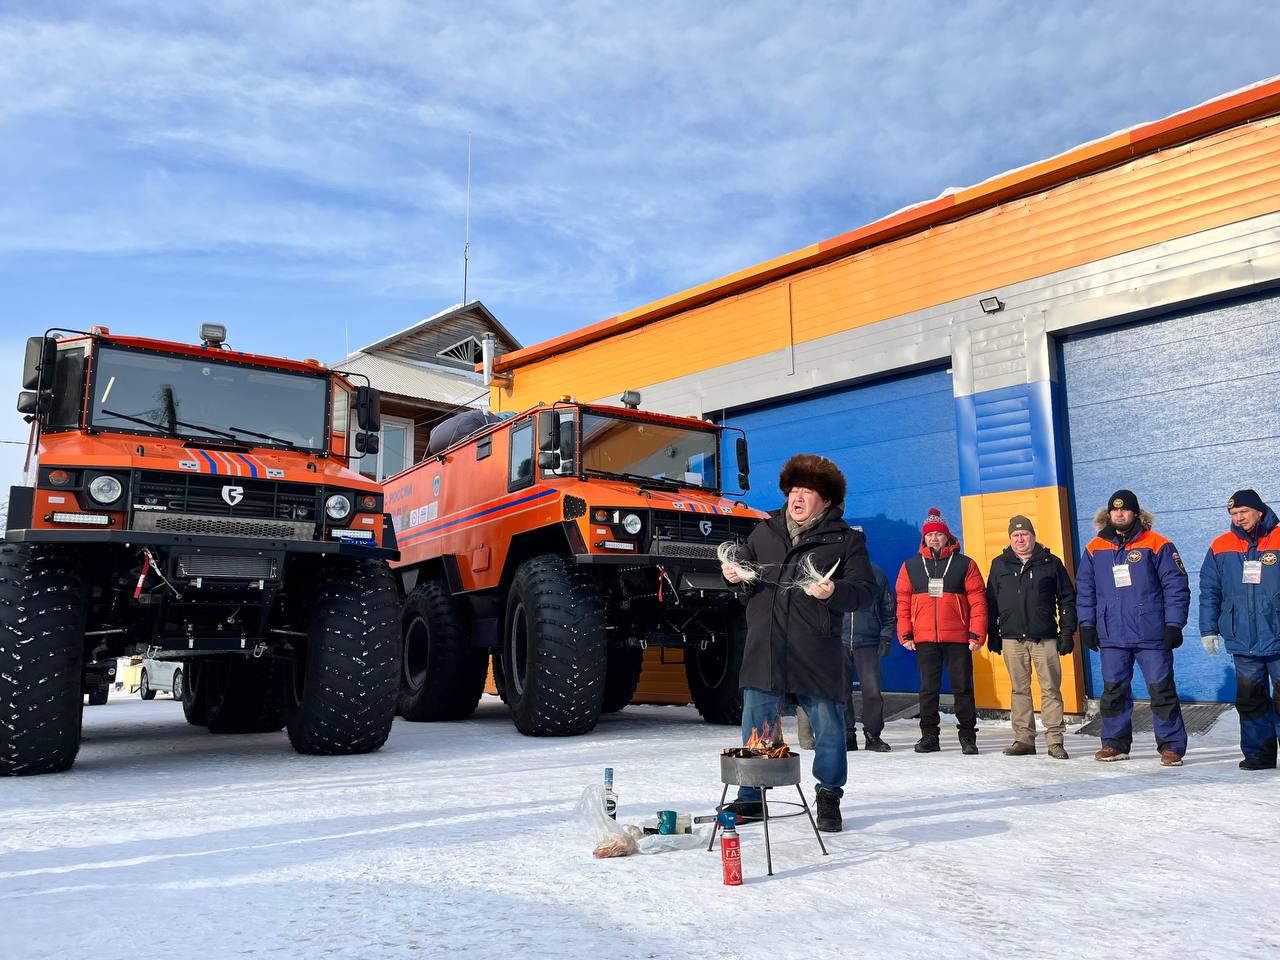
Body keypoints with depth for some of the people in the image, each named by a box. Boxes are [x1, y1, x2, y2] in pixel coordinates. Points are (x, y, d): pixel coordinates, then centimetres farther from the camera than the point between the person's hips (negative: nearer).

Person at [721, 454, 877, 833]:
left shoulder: (845, 539, 3)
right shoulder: (764, 531, 14)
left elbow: (865, 590, -5)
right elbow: (745, 581, 23)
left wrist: (834, 592, -24)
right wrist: (735, 576, 0)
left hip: (816, 653, -3)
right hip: (764, 649, 3)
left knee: (827, 726, 5)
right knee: (755, 727, 8)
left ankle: (829, 795, 25)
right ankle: (750, 798, 22)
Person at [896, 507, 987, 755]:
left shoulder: (964, 564, 3)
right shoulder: (911, 566, 8)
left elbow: (978, 600, 0)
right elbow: (903, 602, 7)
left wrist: (976, 634, -7)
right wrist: (905, 634, 0)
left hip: (958, 639, -1)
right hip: (924, 639, 2)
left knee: (962, 687, 4)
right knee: (928, 688, 7)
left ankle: (968, 736, 15)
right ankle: (928, 736, 15)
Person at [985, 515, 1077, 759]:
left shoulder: (1051, 563, 5)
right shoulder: (1000, 565, 10)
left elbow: (1067, 599, 7)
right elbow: (991, 602, 12)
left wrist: (1067, 632, 0)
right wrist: (993, 635, 7)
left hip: (1045, 638, -2)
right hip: (1012, 638, 2)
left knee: (1051, 689, -2)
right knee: (1019, 690, 6)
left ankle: (1055, 741, 5)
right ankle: (1023, 739, 12)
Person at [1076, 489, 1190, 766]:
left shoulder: (1157, 544, -3)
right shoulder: (1095, 548, 7)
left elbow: (1176, 586, -3)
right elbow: (1084, 590, 12)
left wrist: (1174, 625, -8)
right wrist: (1087, 624, 6)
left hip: (1152, 635, -3)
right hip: (1111, 636, 3)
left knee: (1161, 690, 1)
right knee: (1113, 691, 9)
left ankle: (1172, 746, 12)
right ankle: (1115, 743, 20)